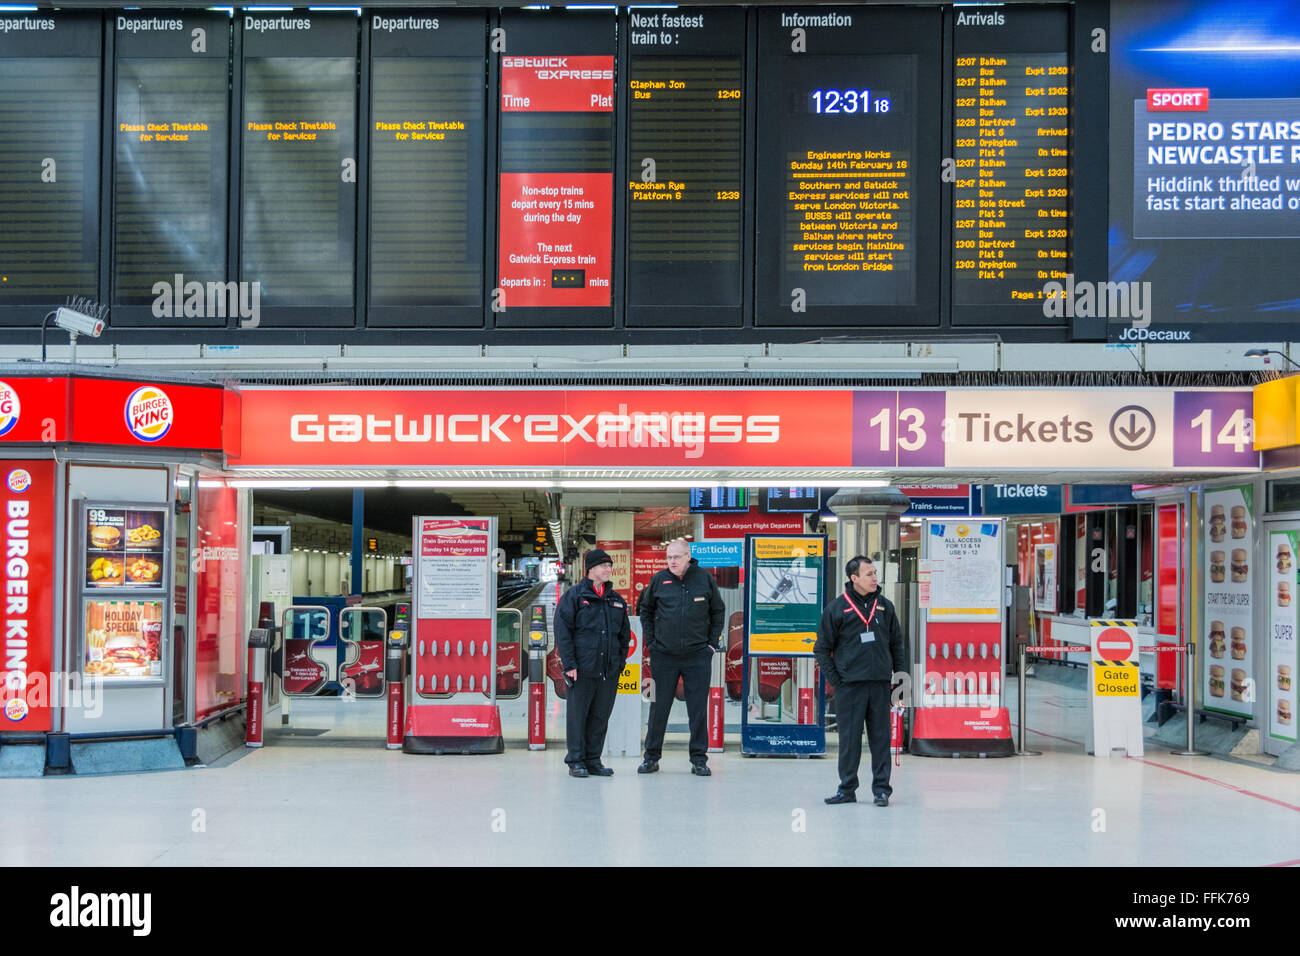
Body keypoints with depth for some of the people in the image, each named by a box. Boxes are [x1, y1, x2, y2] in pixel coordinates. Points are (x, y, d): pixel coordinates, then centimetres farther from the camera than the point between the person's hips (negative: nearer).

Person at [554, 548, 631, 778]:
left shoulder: (616, 599, 14)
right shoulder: (574, 596, -2)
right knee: (577, 715, 0)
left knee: (601, 716, 8)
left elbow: (624, 633, 21)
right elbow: (562, 630, -7)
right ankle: (576, 761, 7)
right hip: (582, 670, -5)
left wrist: (620, 660, 11)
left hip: (609, 671, 5)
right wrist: (569, 664, -12)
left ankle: (593, 760, 16)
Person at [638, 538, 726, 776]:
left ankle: (699, 759, 10)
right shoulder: (659, 580, 1)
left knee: (698, 709, 2)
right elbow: (645, 611, 14)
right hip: (663, 656, 1)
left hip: (698, 656, 0)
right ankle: (651, 757, 15)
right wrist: (650, 642, 6)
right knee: (658, 707, 5)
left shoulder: (705, 579, 0)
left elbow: (718, 611, 10)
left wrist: (712, 643, 4)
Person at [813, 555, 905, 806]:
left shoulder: (885, 606, 9)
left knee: (881, 737, 4)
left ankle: (882, 789, 10)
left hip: (881, 683, 2)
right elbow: (822, 648, 4)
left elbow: (897, 642, 17)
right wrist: (834, 680, -3)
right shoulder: (837, 608, 0)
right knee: (849, 737, 2)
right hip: (850, 684, -2)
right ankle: (847, 789, 10)